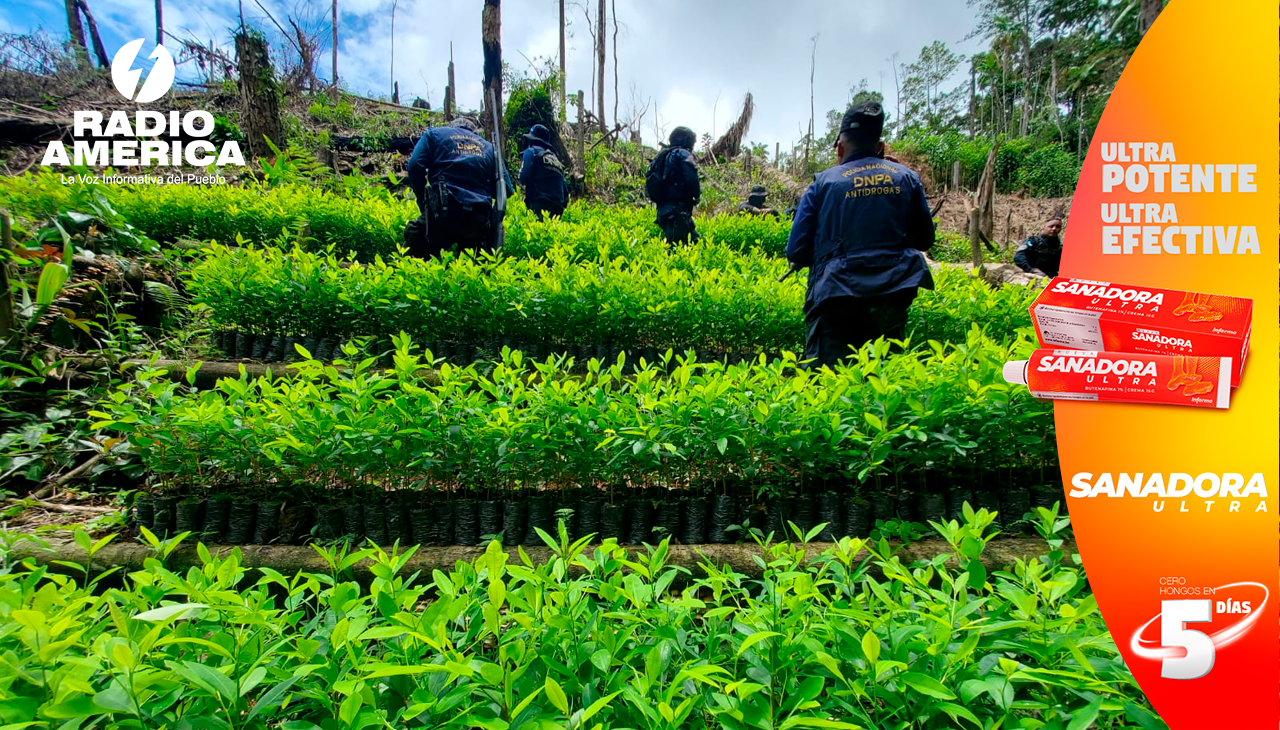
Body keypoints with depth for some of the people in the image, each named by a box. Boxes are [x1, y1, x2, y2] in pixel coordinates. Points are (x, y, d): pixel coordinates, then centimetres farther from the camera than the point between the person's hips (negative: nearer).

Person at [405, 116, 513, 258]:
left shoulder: (434, 134, 16)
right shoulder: (488, 147, 24)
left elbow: (415, 166, 0)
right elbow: (506, 189, 16)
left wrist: (424, 205, 10)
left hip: (445, 214, -3)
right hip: (481, 222, 4)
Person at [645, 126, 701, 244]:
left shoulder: (662, 156, 22)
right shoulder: (682, 154, -3)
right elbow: (691, 178, -17)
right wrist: (696, 196, -1)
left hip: (662, 210, 9)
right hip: (678, 209, -9)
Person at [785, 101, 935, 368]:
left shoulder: (823, 183, 2)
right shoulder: (907, 178, 9)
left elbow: (796, 252, 0)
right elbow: (925, 239, 18)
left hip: (836, 296, -3)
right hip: (892, 293, 3)